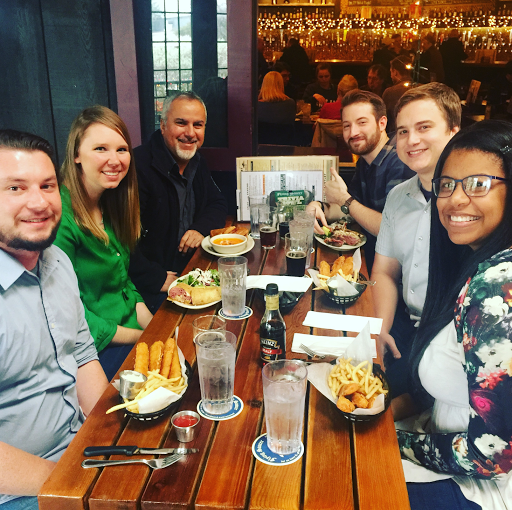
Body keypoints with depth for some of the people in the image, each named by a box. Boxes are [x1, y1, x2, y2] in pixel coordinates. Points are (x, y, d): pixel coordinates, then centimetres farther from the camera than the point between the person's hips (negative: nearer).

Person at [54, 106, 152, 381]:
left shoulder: (110, 203, 6)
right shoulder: (58, 216, -19)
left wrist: (152, 327, -1)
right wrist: (140, 337, -17)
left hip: (132, 325, 8)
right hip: (96, 349, -8)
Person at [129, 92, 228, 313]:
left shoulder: (196, 162, 11)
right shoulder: (139, 166, -18)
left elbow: (218, 204, 21)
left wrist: (201, 228, -1)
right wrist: (156, 279, -23)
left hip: (190, 271, 8)